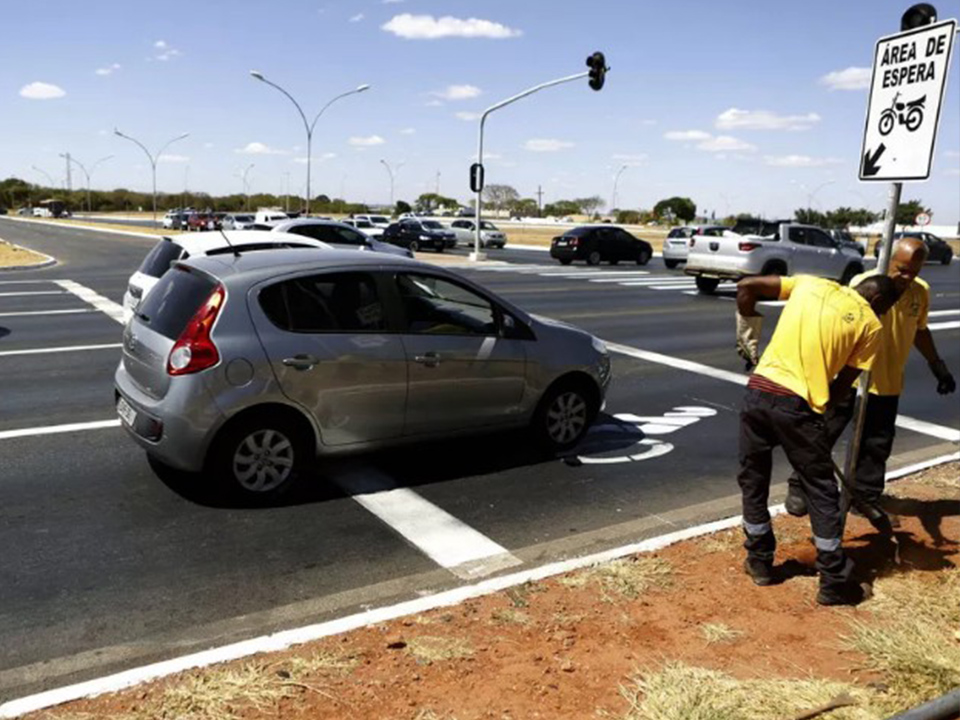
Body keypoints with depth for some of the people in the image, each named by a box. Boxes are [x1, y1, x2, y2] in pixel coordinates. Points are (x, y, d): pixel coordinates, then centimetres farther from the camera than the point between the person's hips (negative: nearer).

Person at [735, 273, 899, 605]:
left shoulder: (811, 284, 16)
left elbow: (746, 286, 13)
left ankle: (759, 562, 31)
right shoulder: (870, 325, 8)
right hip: (799, 405, -3)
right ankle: (834, 582, 20)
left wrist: (748, 336, 23)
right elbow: (842, 384, 7)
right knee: (822, 493, 12)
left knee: (753, 480, 19)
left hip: (759, 391, 3)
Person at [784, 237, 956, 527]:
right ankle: (799, 487, 17)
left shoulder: (921, 292, 2)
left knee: (877, 444, 12)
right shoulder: (863, 284, -16)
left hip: (887, 383, 5)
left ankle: (866, 496, 28)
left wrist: (937, 365, 18)